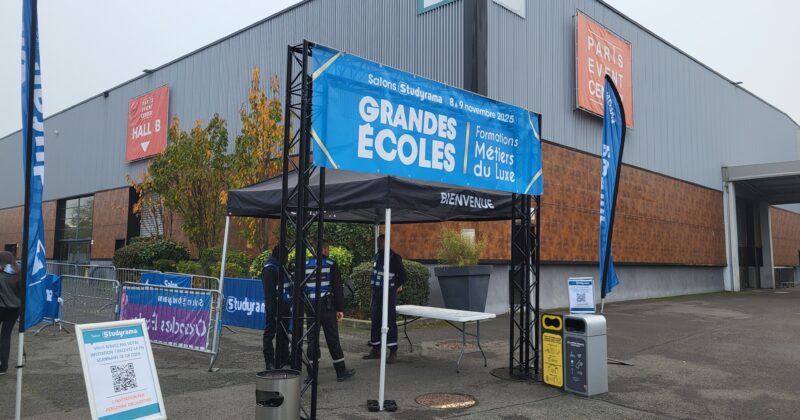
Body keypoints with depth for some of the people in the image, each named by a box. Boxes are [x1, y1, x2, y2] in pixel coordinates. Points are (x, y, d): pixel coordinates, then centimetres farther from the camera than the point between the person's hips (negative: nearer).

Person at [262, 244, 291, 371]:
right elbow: (269, 291, -19)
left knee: (283, 334, 14)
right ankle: (270, 362, 2)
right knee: (270, 333, -2)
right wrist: (272, 309, -23)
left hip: (283, 307, 9)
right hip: (275, 308, -9)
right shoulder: (269, 269, -13)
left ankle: (283, 359, 23)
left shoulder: (280, 267, 17)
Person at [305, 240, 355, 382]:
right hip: (326, 306, -3)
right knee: (332, 339, 4)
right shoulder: (331, 265, -5)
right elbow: (338, 288, -7)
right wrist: (340, 309, -3)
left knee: (312, 339, 7)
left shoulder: (306, 265, 7)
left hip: (310, 306, 4)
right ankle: (341, 371, 14)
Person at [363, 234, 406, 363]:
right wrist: (374, 287, 15)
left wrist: (396, 286, -1)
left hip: (388, 293, -7)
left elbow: (402, 275, -8)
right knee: (375, 321, 11)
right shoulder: (377, 256, 11)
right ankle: (376, 349, 21)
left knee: (389, 321, -7)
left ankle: (393, 352, -1)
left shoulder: (394, 257, -11)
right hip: (376, 292, 7)